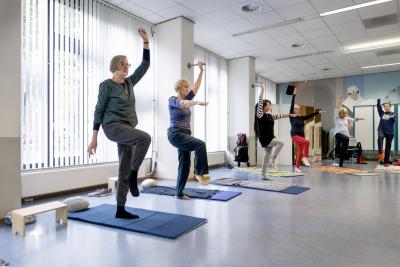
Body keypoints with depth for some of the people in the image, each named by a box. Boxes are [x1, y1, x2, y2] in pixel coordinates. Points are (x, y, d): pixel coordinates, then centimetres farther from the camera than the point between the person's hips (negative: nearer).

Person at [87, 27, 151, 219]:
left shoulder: (129, 83, 14)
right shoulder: (107, 85, -4)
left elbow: (145, 65, 13)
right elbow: (99, 111, -5)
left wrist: (145, 42, 6)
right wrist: (94, 138, -8)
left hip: (127, 128, 7)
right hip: (113, 126, -7)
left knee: (125, 170, 5)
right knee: (144, 138, -33)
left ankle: (120, 209, 13)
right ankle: (133, 176, -17)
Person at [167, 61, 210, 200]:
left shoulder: (186, 99, 15)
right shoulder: (172, 100, -7)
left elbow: (196, 87, 10)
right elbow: (183, 104, -28)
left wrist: (201, 71, 5)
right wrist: (197, 102, -45)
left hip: (185, 135, 8)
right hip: (175, 134, -8)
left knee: (185, 164, 5)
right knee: (200, 144, -26)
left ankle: (179, 193, 13)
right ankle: (199, 173, -14)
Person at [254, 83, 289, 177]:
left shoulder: (269, 115, 13)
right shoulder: (260, 114, -8)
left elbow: (279, 116, 23)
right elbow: (260, 101, -15)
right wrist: (262, 89, -16)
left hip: (270, 138, 8)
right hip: (264, 138, -8)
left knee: (267, 156, 10)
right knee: (280, 142, -25)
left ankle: (263, 174, 17)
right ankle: (273, 159, -12)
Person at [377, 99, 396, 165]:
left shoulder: (392, 114, 5)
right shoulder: (382, 113, 10)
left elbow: (394, 120, -12)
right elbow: (378, 106, -1)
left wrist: (393, 118, -32)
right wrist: (379, 99, -11)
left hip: (390, 132, 0)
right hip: (381, 130, 0)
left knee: (388, 147, 4)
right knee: (380, 136, -36)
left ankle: (386, 162, 12)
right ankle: (380, 152, -36)